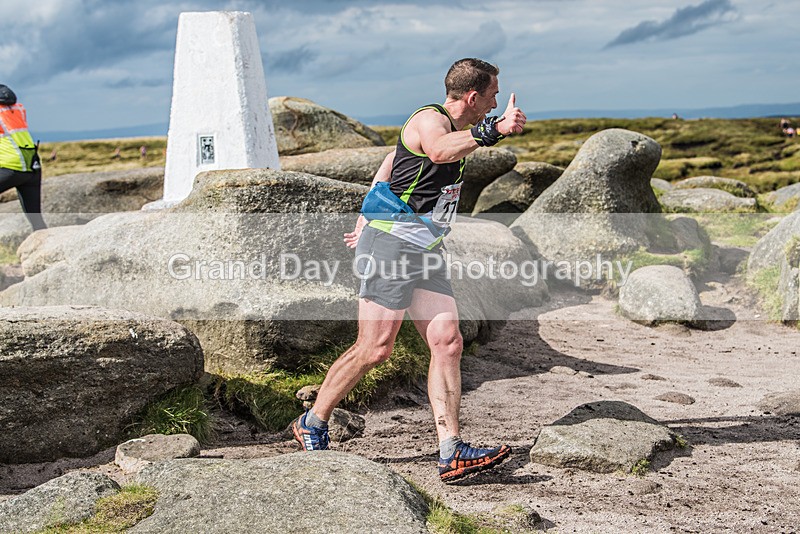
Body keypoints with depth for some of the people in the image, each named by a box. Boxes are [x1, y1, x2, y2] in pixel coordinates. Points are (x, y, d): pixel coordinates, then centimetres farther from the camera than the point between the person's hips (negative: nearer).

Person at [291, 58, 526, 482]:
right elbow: (439, 151, -38)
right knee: (375, 348, -7)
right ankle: (312, 423, 13)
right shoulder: (430, 119, -10)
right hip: (391, 244, -9)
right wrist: (493, 131, -49)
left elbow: (389, 164, 28)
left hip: (426, 251, 9)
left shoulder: (454, 129, 19)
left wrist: (365, 224, 29)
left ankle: (451, 452, -4)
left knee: (447, 343, -3)